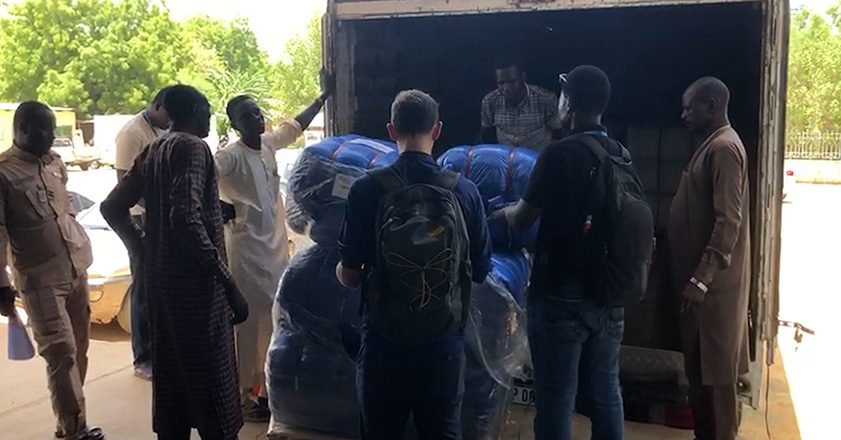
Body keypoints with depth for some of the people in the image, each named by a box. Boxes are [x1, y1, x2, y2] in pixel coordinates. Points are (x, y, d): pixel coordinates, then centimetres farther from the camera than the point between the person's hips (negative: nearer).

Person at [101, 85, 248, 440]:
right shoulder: (192, 147, -12)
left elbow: (112, 207, 18)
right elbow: (186, 219, -26)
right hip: (195, 281, -9)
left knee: (171, 371, 16)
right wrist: (229, 284, -25)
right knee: (211, 378, -2)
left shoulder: (152, 151, 14)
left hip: (160, 277, 9)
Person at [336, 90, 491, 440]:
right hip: (444, 344, 1)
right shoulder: (464, 191, -7)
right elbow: (480, 270, 1)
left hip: (384, 344, -1)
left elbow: (349, 276, -8)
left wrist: (340, 269, 15)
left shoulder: (367, 190, -12)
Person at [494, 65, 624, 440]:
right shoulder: (621, 155, 5)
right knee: (605, 392, 17)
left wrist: (505, 213, 14)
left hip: (561, 295, -7)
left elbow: (523, 220, -10)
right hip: (608, 294, 7)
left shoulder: (560, 153, -16)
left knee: (556, 399, 4)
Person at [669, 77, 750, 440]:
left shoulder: (724, 147, -15)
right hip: (702, 277, 10)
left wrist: (701, 279, -24)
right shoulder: (711, 145, 16)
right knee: (700, 366, 17)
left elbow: (728, 221, -22)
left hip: (714, 283, -10)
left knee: (715, 370, -1)